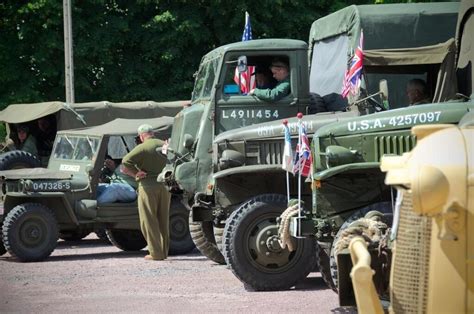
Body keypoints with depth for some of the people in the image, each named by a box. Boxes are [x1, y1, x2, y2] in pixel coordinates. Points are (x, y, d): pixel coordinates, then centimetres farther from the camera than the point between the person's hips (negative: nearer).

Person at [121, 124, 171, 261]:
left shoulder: (141, 148, -10)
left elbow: (125, 165, -19)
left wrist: (136, 174, -7)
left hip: (149, 186, -6)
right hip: (165, 186, 6)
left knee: (149, 220, 1)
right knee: (163, 220, 14)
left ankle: (155, 253, -3)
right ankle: (164, 251, 16)